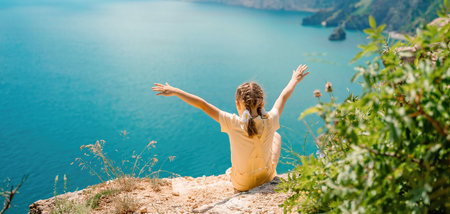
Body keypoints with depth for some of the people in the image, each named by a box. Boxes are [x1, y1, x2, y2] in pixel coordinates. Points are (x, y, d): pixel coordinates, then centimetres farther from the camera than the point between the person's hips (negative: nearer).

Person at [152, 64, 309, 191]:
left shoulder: (234, 124, -28)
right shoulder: (270, 121, -22)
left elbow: (203, 105, -20)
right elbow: (283, 97, -2)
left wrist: (174, 91, -9)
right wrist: (294, 80, 17)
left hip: (242, 185, 0)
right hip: (267, 178, 1)